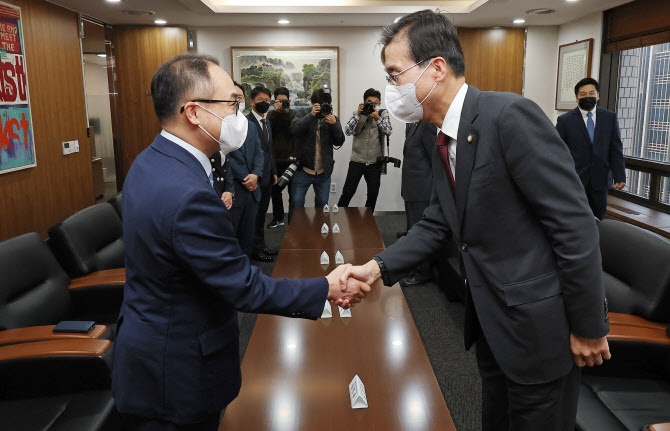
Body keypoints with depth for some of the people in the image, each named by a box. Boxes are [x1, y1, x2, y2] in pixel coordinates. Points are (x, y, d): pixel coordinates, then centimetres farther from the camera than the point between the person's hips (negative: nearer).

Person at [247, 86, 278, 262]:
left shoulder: (267, 123, 16)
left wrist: (274, 172, 17)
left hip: (267, 177, 8)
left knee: (262, 213, 16)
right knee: (255, 213, 1)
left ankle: (261, 245, 27)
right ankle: (255, 249, 11)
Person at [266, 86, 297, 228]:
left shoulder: (295, 114, 1)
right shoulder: (272, 114, 6)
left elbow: (295, 132, -14)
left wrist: (287, 113, -17)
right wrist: (276, 112, -16)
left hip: (291, 158, -2)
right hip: (275, 159, 2)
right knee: (275, 190, 11)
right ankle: (278, 218, 25)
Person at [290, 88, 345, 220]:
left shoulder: (333, 119, 6)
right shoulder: (303, 115, 1)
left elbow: (339, 142, -4)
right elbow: (295, 129, -19)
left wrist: (334, 124, -20)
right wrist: (312, 115, -28)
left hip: (324, 173, 2)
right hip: (303, 170, -2)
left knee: (322, 205, 13)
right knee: (296, 205, 1)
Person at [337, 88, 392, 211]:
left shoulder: (383, 114, 4)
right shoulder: (358, 114, 2)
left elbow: (389, 132, -11)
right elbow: (348, 132, -12)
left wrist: (377, 118, -24)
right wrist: (358, 114, -21)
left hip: (375, 162, 1)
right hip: (357, 161, -1)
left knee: (373, 194, 8)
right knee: (347, 193, -2)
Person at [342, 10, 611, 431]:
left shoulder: (511, 116, -23)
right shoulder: (444, 142, 5)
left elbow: (575, 223, -22)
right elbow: (437, 224, 10)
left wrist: (589, 328, -17)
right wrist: (379, 267, -3)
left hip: (540, 325, -8)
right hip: (491, 321, 8)